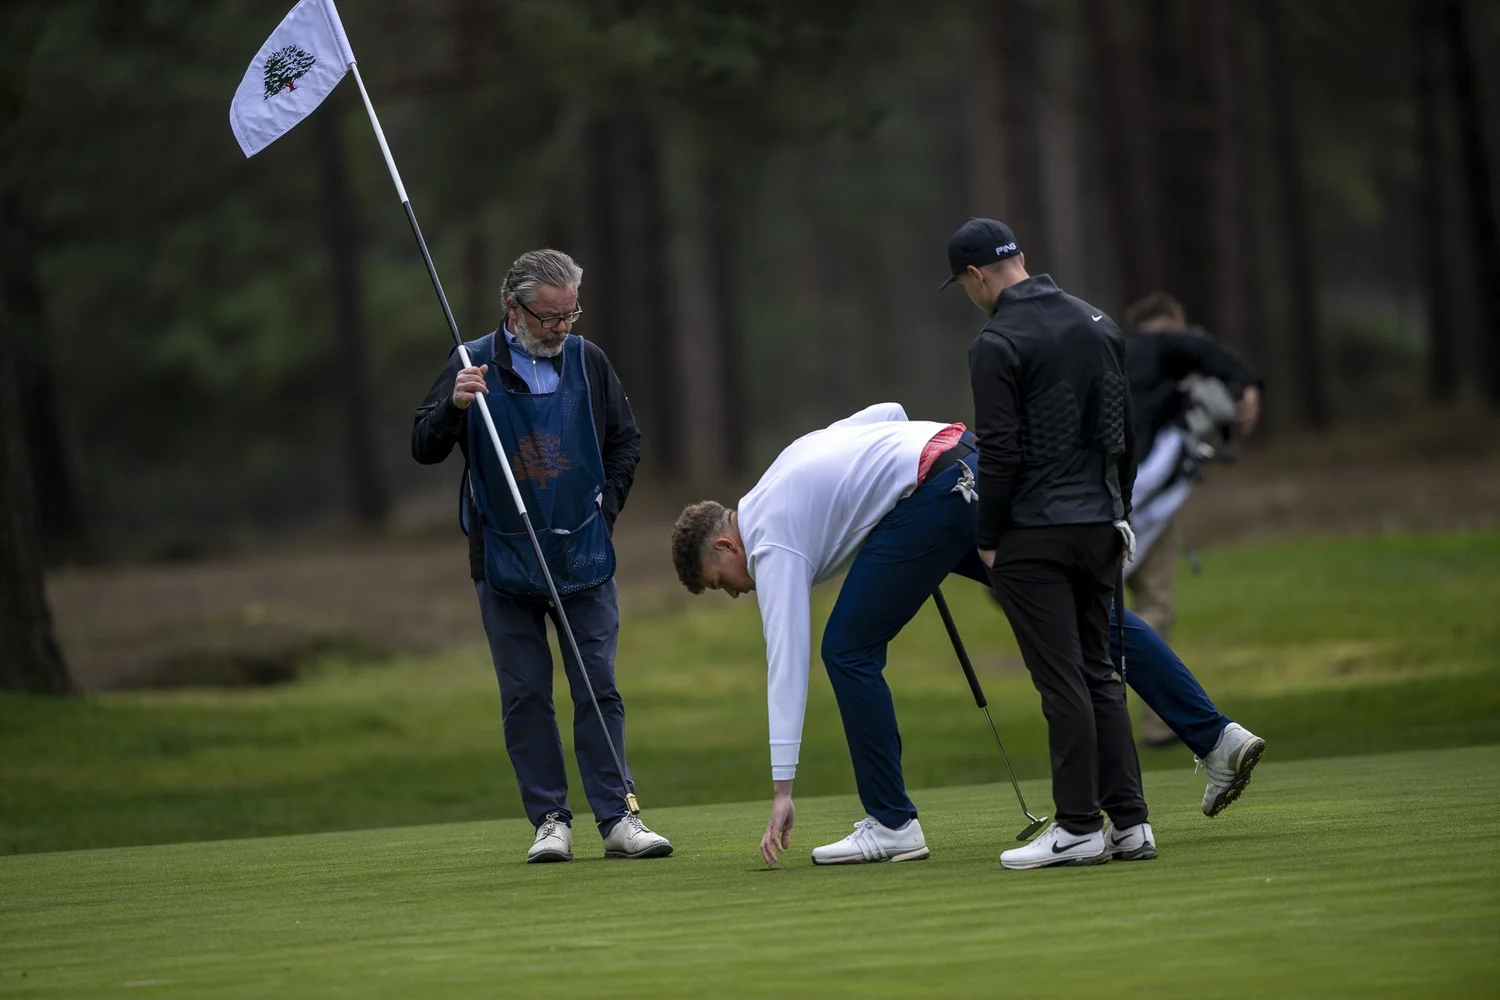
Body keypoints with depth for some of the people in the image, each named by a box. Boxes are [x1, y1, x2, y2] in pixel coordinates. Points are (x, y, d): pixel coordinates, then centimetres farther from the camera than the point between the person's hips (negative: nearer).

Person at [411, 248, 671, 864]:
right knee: (525, 695, 1)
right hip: (505, 559, -1)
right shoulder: (473, 364, -4)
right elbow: (424, 449, -6)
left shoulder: (587, 362, 3)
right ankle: (550, 820, 6)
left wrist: (606, 508, 4)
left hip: (583, 555, 1)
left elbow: (625, 441, 15)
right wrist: (453, 405, -25)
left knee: (598, 688, -2)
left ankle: (617, 819, -2)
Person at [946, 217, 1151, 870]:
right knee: (1098, 675, 12)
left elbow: (1000, 451, -16)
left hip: (1035, 535, -7)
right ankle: (1129, 822, 9)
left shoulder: (998, 343, -13)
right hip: (1098, 528, 7)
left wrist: (988, 539, -6)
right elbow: (1125, 431, 16)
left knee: (1062, 682, -5)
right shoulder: (1097, 324, 11)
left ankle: (1079, 829, -3)